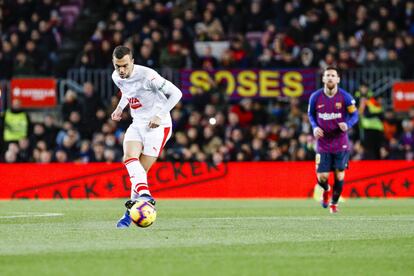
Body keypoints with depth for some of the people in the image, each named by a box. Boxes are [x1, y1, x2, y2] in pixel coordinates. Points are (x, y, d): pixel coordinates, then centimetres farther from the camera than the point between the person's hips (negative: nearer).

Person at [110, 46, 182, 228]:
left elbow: (176, 93, -16)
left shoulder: (147, 76, -20)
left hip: (157, 126, -6)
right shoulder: (116, 77, 2)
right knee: (129, 158, -23)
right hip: (137, 124, 6)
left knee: (140, 171, -9)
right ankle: (145, 194, -35)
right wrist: (120, 108, 12)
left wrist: (159, 116, -20)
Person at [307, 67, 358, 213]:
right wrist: (315, 127, -8)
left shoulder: (345, 97, -10)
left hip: (341, 143, 0)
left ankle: (334, 203, 25)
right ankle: (326, 190, 33)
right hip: (323, 144, 0)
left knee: (339, 174, 1)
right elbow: (311, 114, 10)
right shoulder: (315, 97, -6)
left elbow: (354, 115, -1)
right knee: (322, 177, -5)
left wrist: (347, 125, -22)